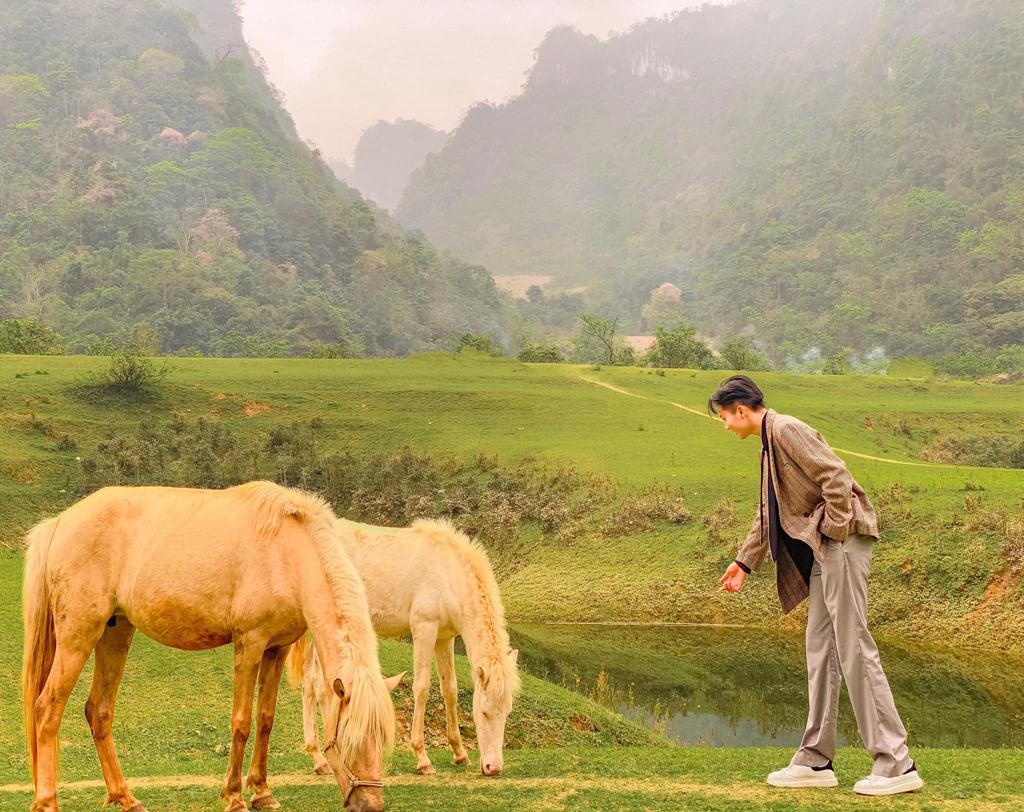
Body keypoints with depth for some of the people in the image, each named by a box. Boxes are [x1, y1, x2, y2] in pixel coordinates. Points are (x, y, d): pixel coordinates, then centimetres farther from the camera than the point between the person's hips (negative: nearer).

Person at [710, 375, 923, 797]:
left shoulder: (786, 428, -10)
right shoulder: (769, 441, 21)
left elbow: (836, 477, -19)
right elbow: (769, 512, 29)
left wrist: (835, 532, -14)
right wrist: (744, 562, 29)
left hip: (841, 541, -10)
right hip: (820, 549, 10)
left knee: (854, 649, -9)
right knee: (820, 650, 11)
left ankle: (896, 765, -5)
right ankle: (816, 761, 17)